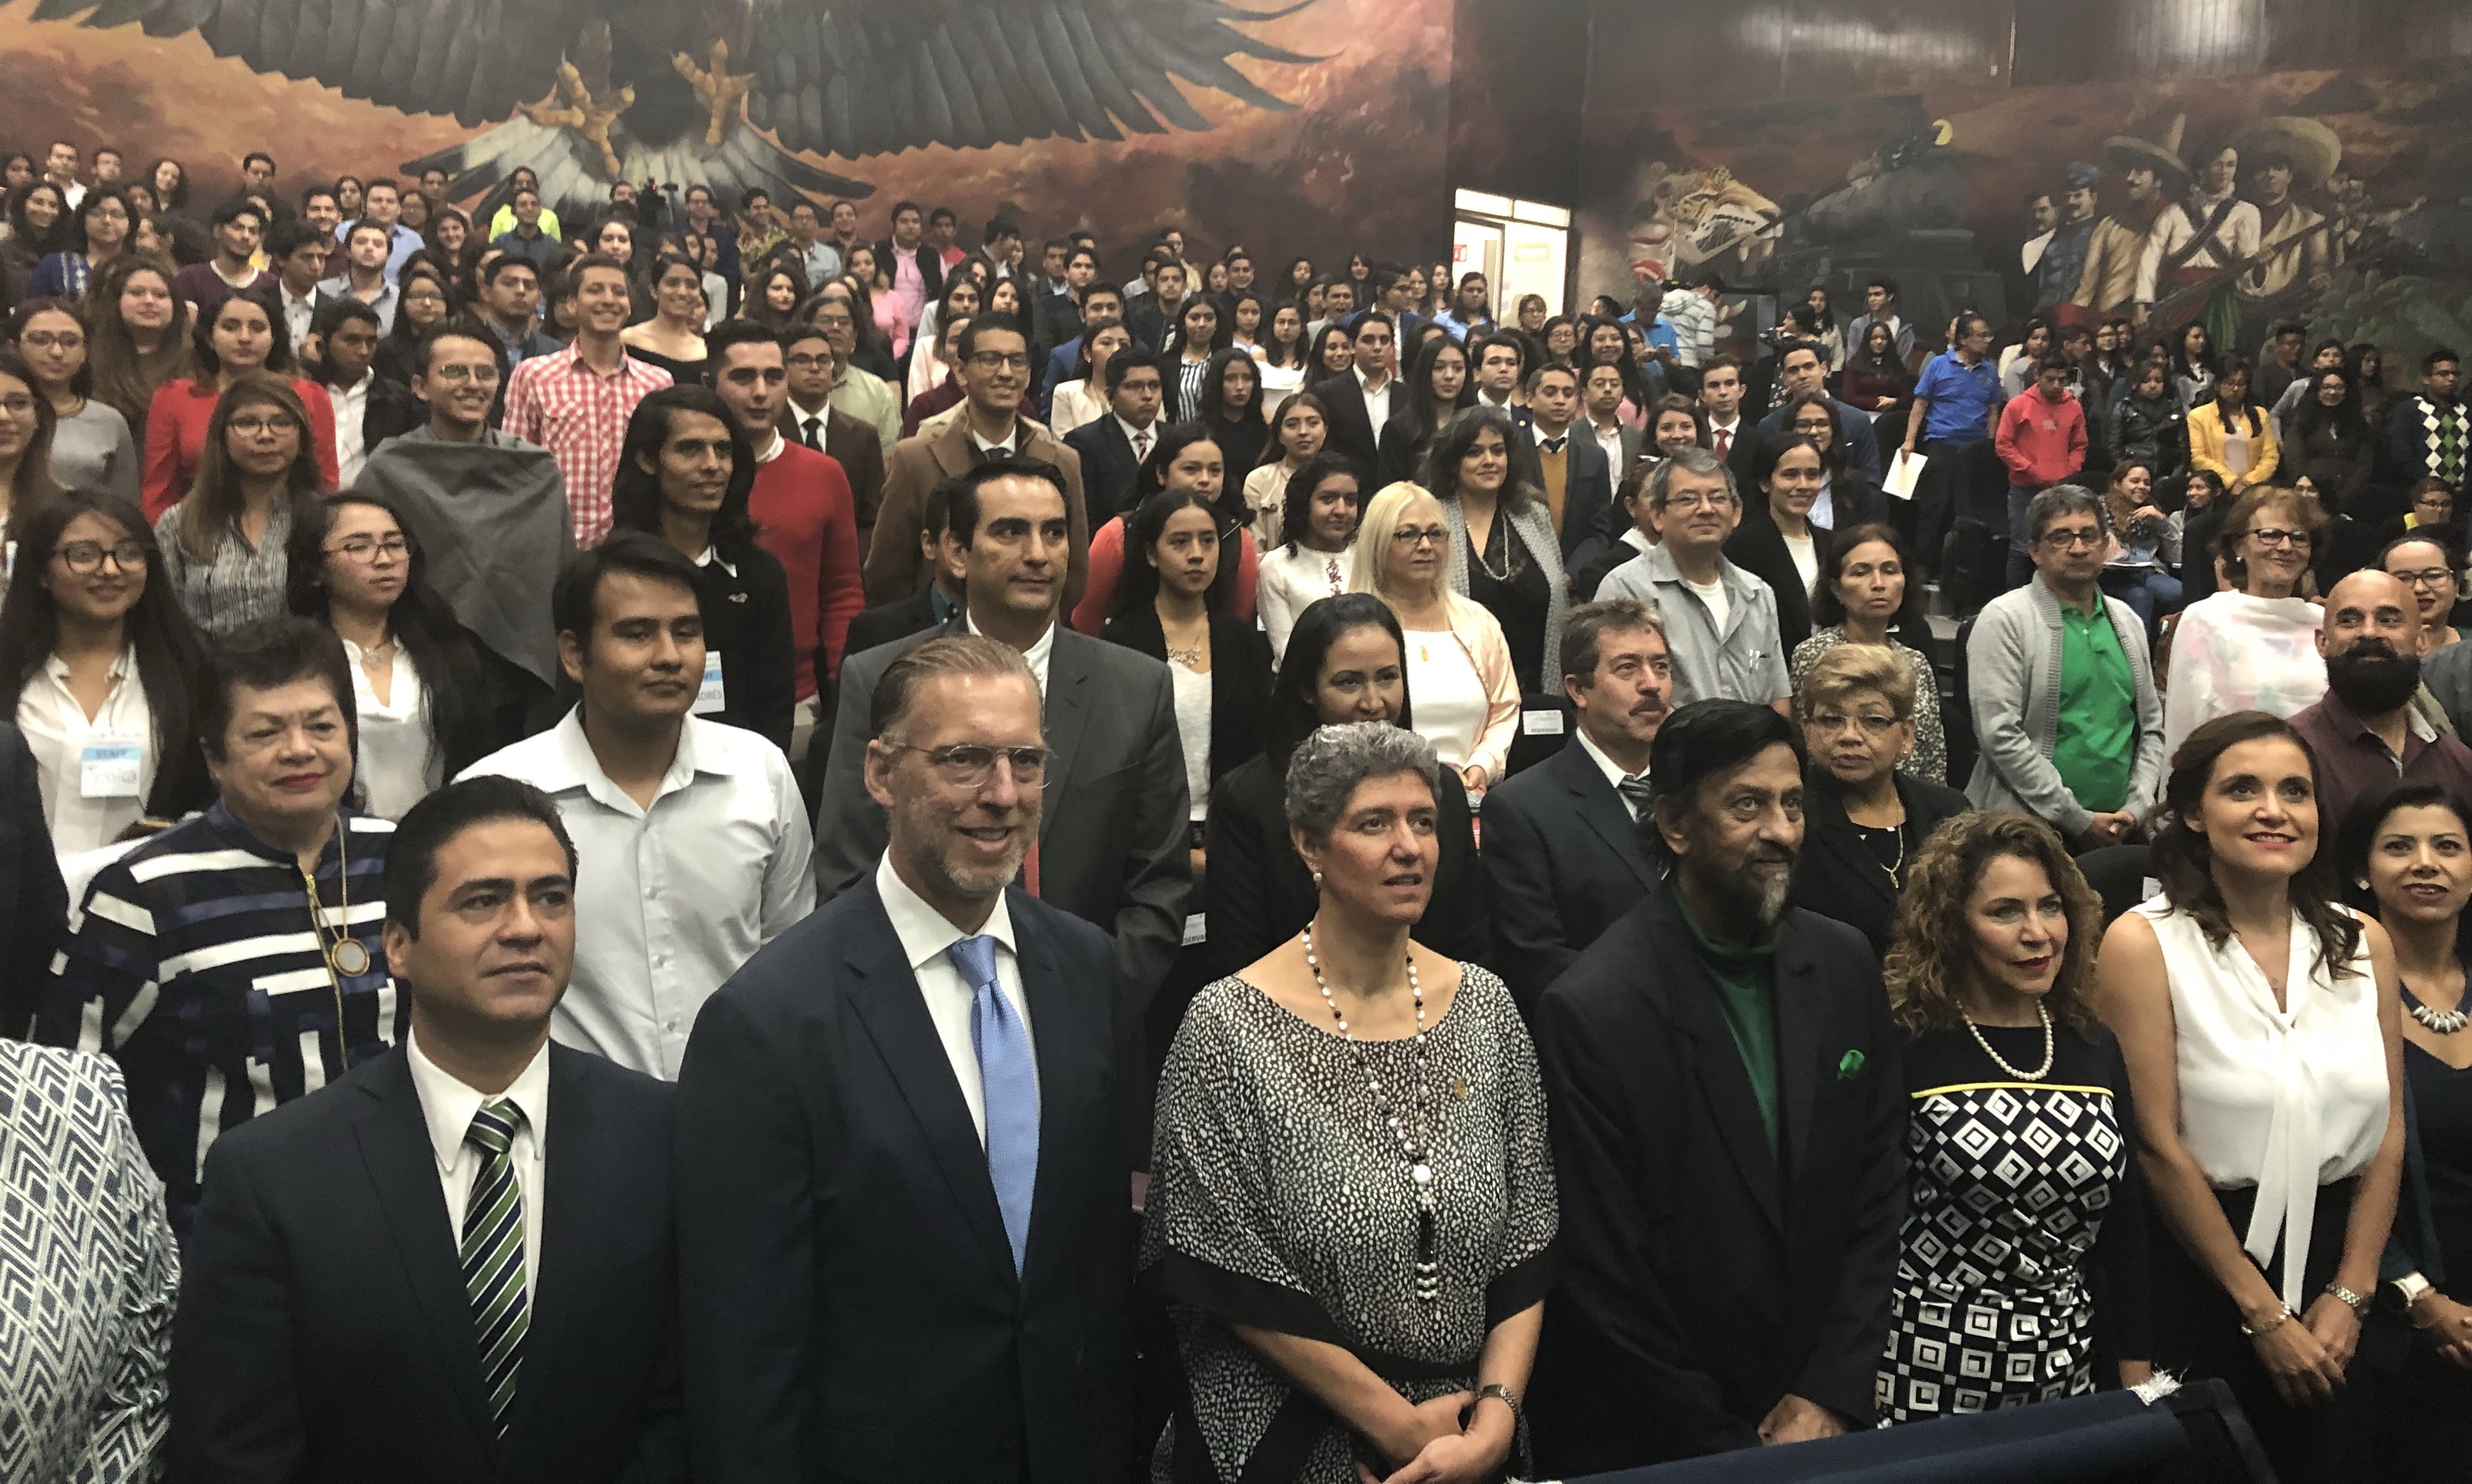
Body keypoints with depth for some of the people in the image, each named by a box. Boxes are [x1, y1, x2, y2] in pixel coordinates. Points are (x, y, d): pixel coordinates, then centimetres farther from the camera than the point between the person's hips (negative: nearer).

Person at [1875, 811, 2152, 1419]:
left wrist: (2136, 1380, 10)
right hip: (1930, 1373, -5)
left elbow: (2124, 1230, 11)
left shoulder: (2096, 1050, 6)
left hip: (2069, 1370, 5)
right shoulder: (1906, 1050, -10)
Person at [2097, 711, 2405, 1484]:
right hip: (2195, 1278, -4)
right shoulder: (2144, 944, -13)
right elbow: (2158, 1147, -13)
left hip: (2333, 1255, 5)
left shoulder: (2363, 943, 3)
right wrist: (2262, 1312, -10)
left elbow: (2387, 1134, 5)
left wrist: (2349, 1294, -2)